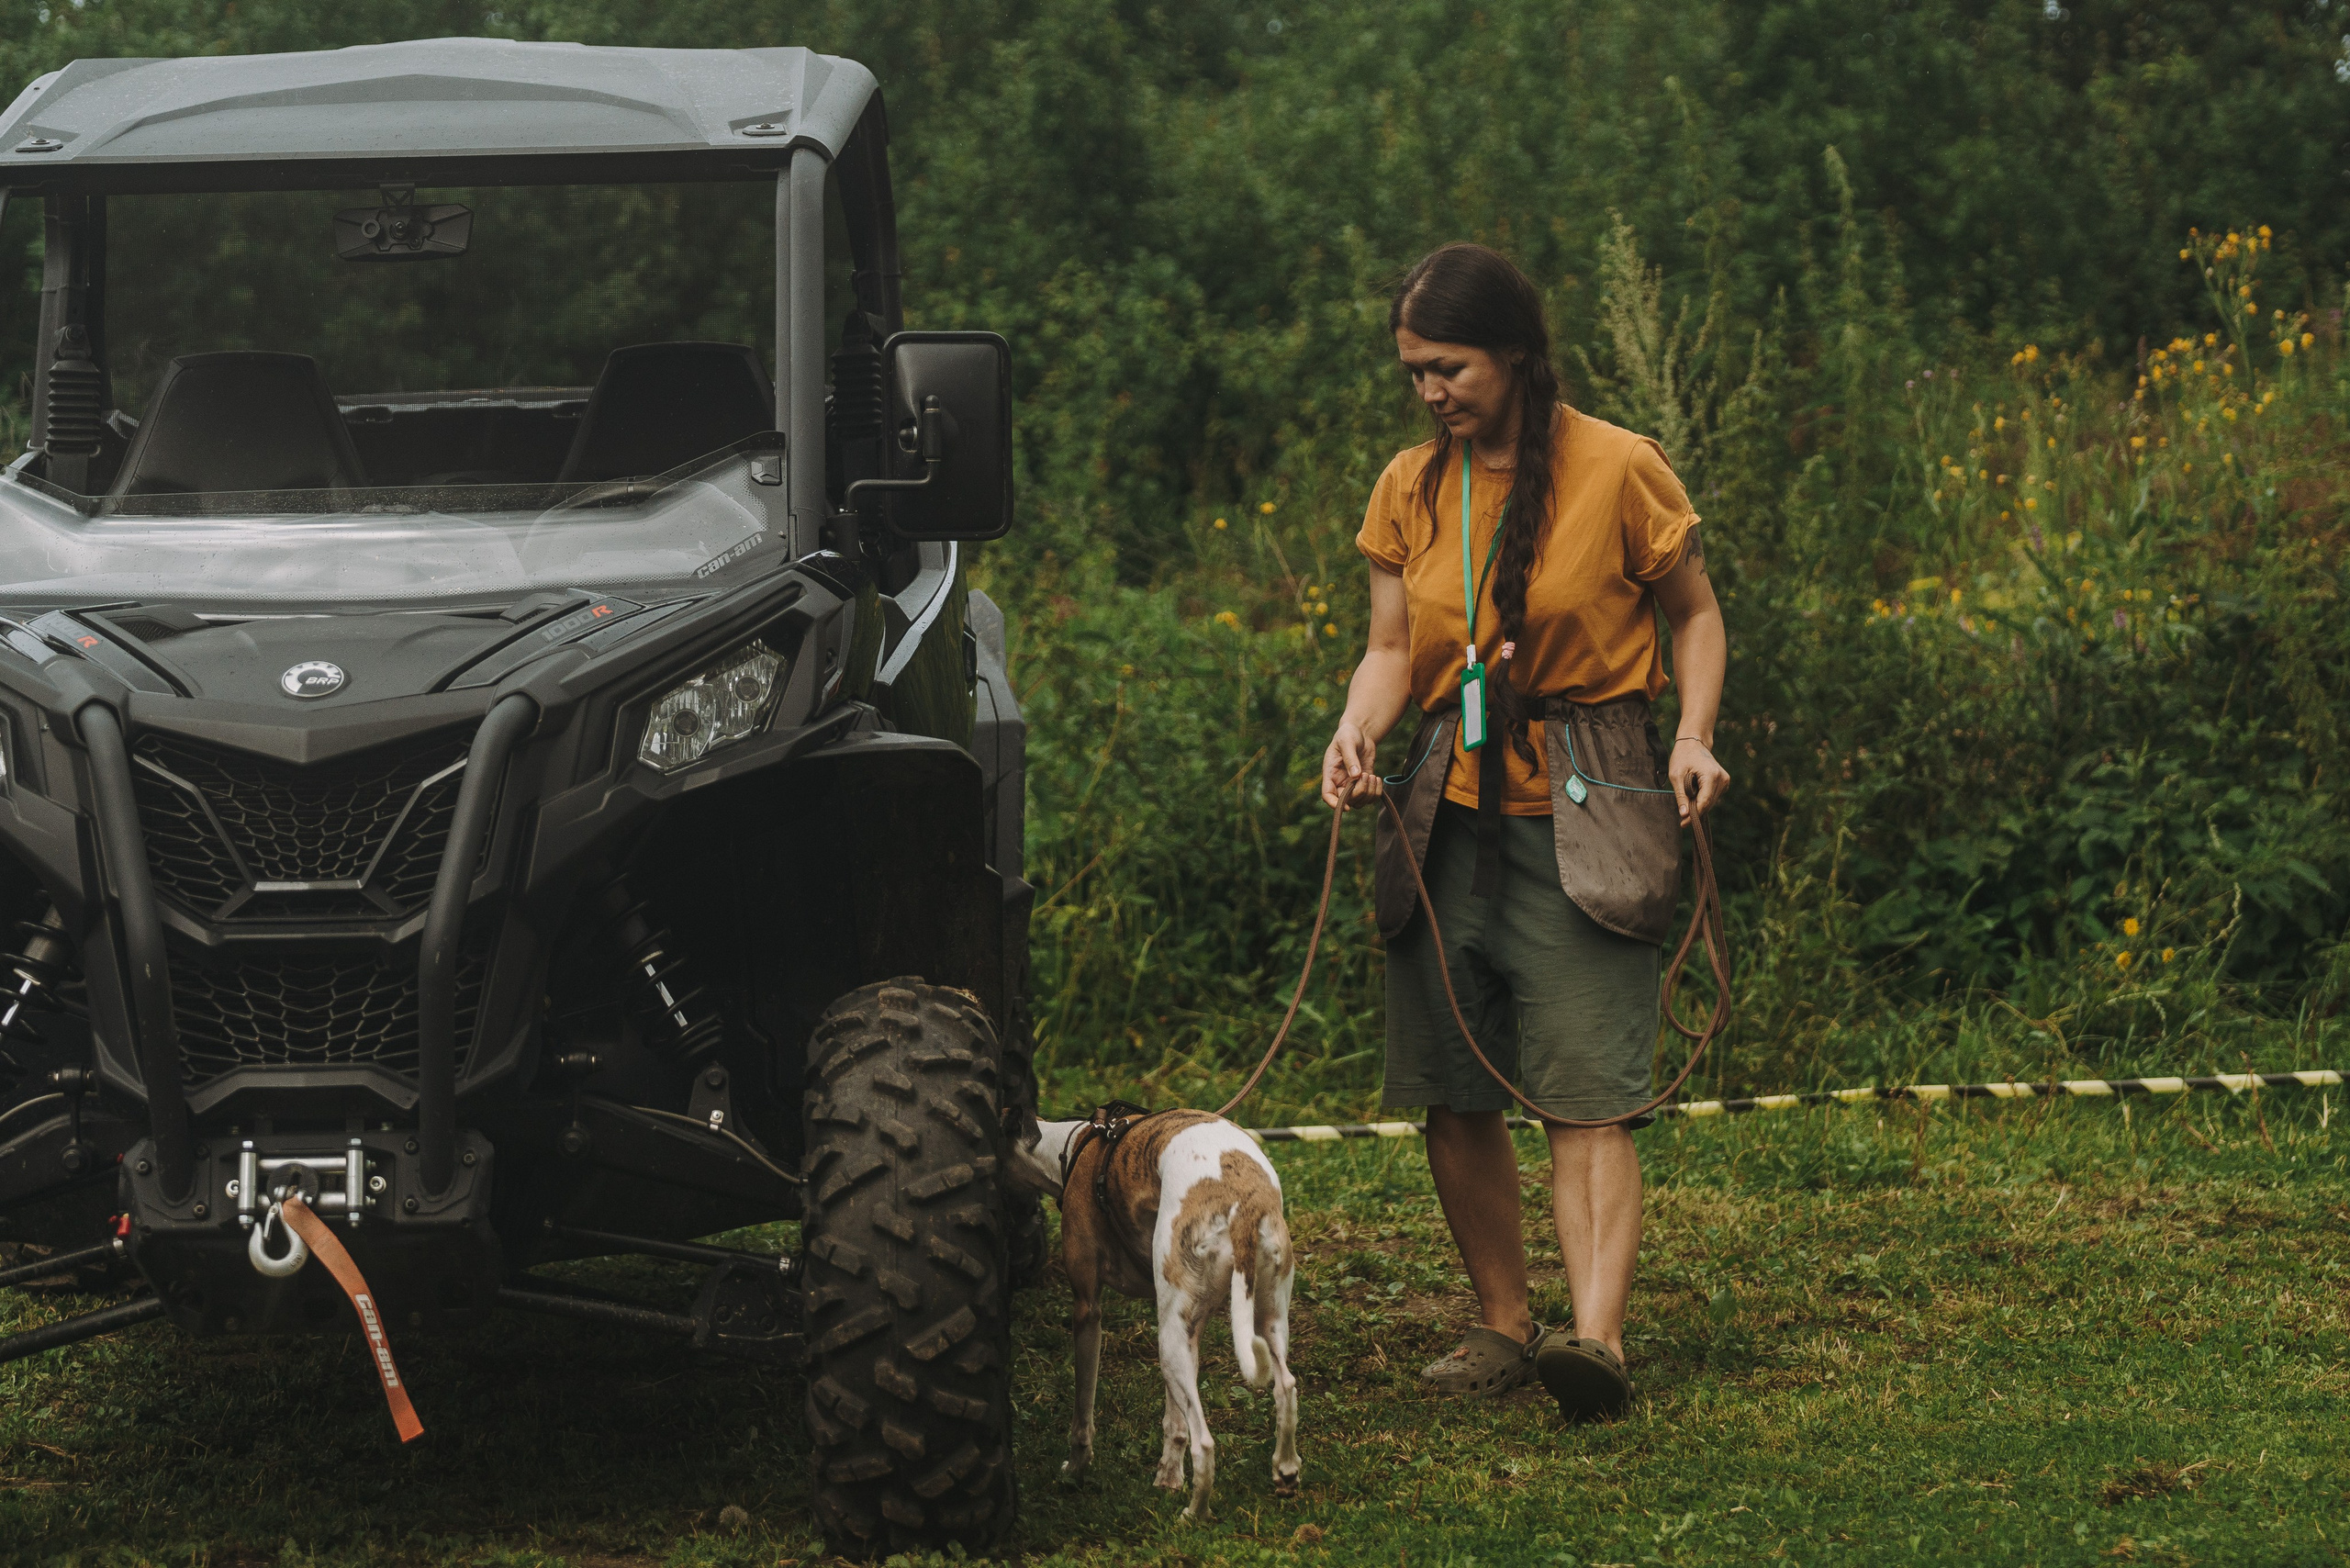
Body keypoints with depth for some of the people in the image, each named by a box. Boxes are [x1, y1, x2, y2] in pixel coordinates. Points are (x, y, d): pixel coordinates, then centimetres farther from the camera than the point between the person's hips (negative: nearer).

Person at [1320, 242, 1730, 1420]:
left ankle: (1598, 1334, -24)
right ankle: (1503, 1325, 17)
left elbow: (1695, 615, 6)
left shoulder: (1618, 471, -4)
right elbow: (1392, 649, 10)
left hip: (1585, 816, -5)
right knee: (1453, 1093, 4)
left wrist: (1693, 735, -11)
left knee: (1587, 1090, -13)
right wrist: (1355, 732, -11)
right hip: (1451, 813, 5)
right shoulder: (1409, 489, 10)